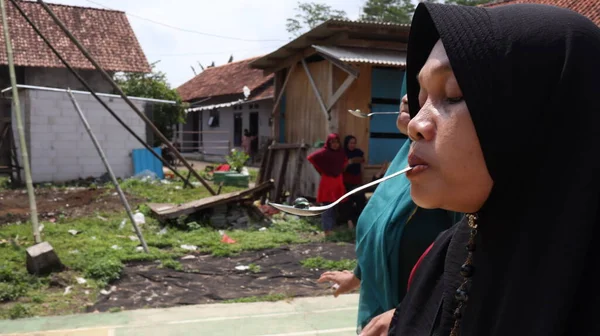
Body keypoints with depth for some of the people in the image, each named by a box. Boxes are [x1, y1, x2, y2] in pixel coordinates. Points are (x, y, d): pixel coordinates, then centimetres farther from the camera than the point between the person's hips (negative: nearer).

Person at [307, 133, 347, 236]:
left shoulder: (341, 153, 6)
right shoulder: (324, 152, -12)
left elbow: (345, 162, 26)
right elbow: (311, 158, -18)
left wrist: (340, 170, 10)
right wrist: (321, 170, -10)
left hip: (338, 181, 6)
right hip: (327, 181, -6)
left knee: (335, 206, 12)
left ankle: (332, 226, 23)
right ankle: (327, 229, -5)